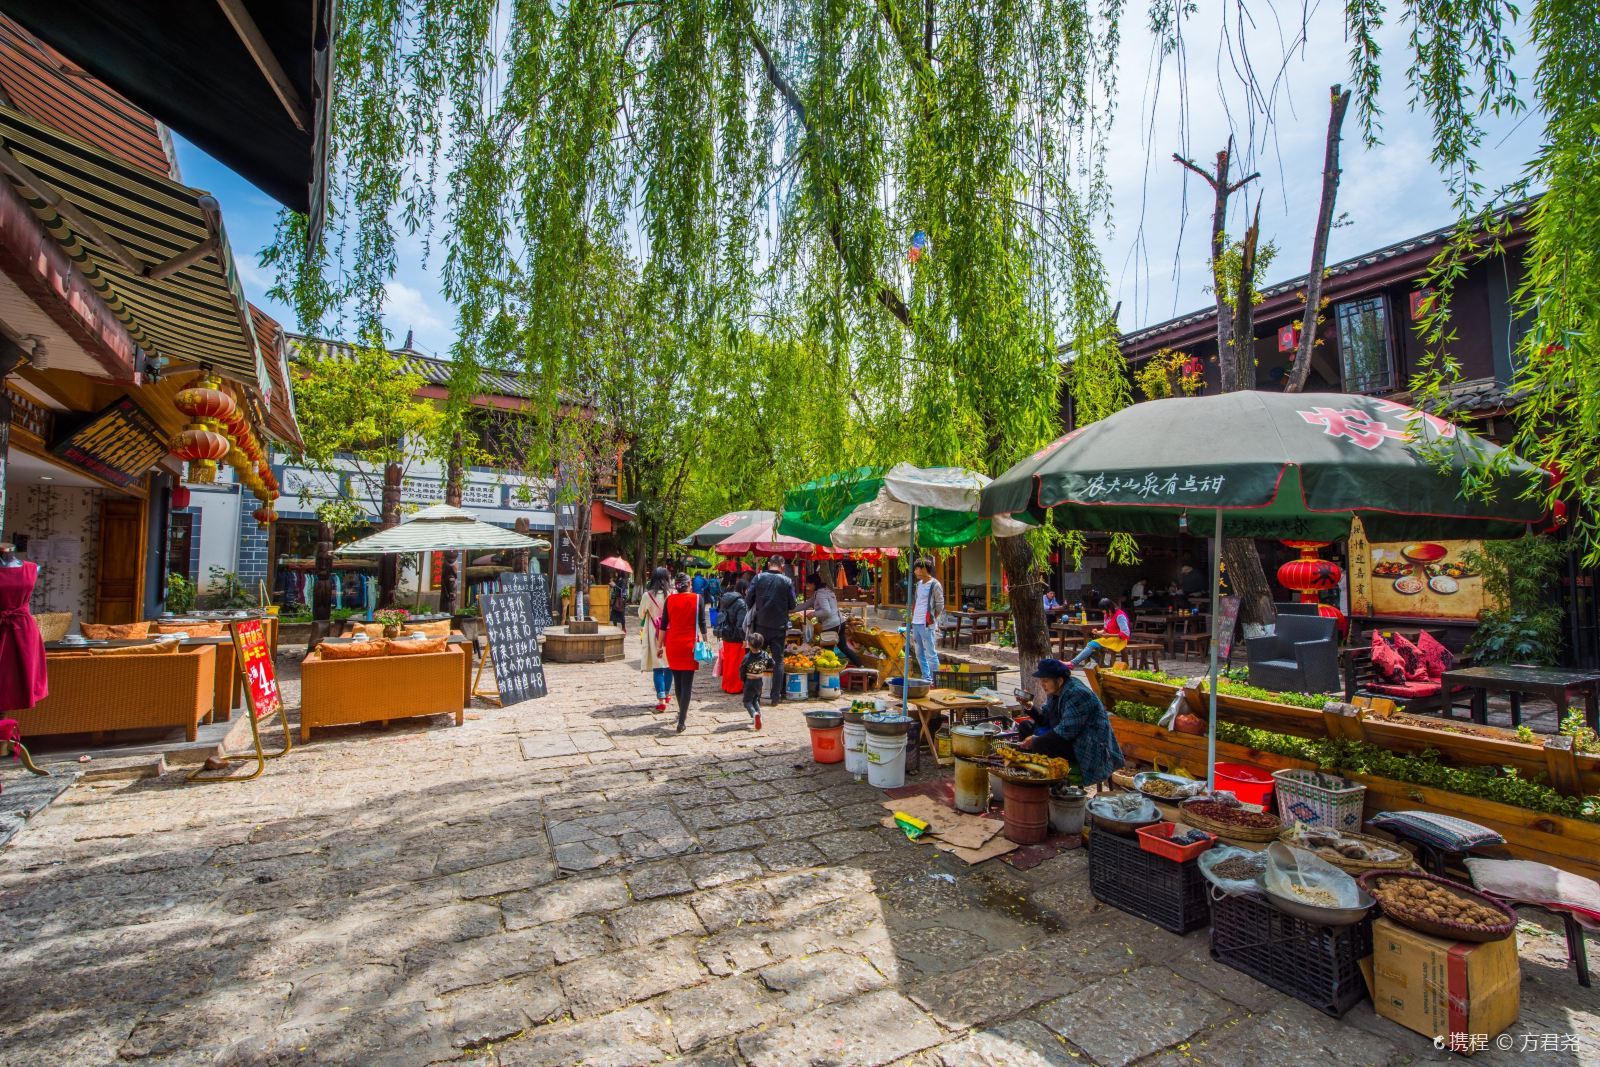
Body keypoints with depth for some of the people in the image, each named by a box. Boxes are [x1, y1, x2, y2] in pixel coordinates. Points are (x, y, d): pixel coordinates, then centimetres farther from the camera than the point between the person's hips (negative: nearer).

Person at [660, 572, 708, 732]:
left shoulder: (670, 599, 2)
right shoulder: (697, 599, -4)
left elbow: (663, 625, 3)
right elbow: (702, 624, -4)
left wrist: (661, 645, 10)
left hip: (672, 644, 3)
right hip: (690, 644, -3)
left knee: (677, 680, 18)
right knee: (687, 683, 0)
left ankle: (683, 712, 33)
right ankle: (682, 720, -7)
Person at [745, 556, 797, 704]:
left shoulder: (759, 577, -3)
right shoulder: (787, 581, -4)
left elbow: (748, 600, -1)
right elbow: (792, 606, 0)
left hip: (760, 625, 1)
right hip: (779, 626, -1)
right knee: (778, 661, 8)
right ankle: (775, 696, 8)